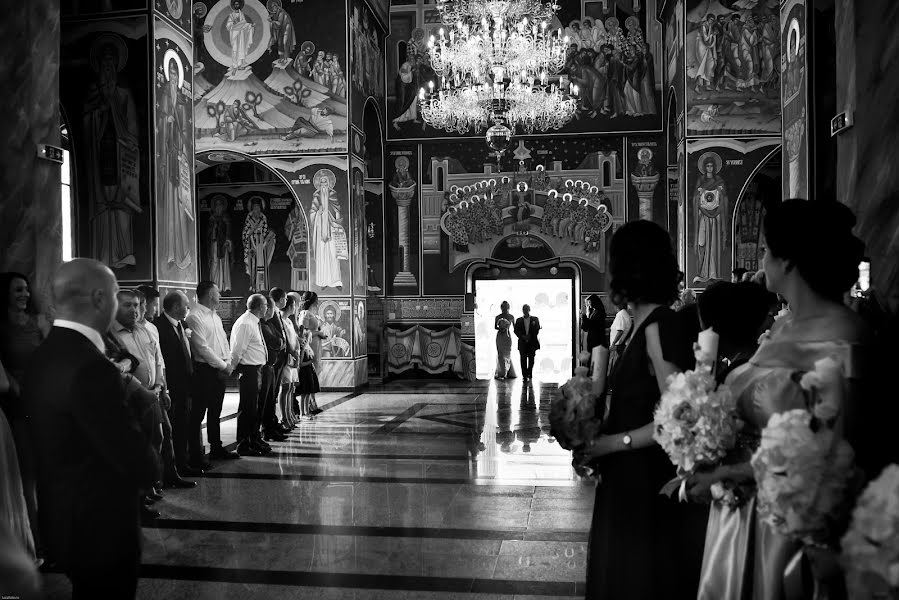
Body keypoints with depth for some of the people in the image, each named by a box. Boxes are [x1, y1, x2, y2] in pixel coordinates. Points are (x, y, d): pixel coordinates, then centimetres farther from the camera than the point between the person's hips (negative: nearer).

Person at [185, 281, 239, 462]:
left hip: (220, 371, 9)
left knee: (215, 412, 17)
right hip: (204, 371, -9)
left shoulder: (215, 316, 16)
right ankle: (195, 455, 4)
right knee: (197, 414, -2)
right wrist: (222, 365, -12)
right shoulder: (194, 317, -12)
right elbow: (202, 347, -17)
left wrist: (228, 362, 2)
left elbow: (224, 341, 18)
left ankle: (216, 448, 27)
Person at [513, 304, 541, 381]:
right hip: (522, 342, 1)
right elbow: (516, 331, 5)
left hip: (532, 342, 0)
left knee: (531, 358, -2)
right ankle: (524, 376, 0)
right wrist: (522, 336, -10)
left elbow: (537, 329, 3)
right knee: (523, 360, -3)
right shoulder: (519, 320, 10)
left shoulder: (535, 319, 8)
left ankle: (529, 374, 14)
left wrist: (530, 336, -9)